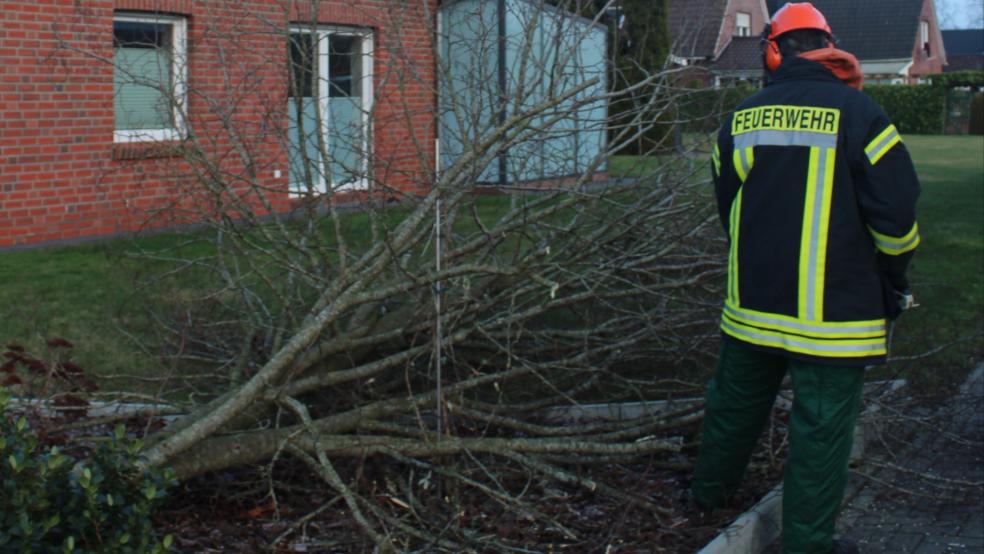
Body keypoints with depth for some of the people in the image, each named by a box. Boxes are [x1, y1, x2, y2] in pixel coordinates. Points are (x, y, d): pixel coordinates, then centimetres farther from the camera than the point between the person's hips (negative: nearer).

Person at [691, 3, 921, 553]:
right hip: (833, 312, -5)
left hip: (753, 302, 5)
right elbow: (896, 212, -10)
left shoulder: (741, 118, 3)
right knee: (822, 425, 4)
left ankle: (711, 490, 42)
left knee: (737, 399, 23)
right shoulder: (860, 114, -11)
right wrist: (893, 278, 7)